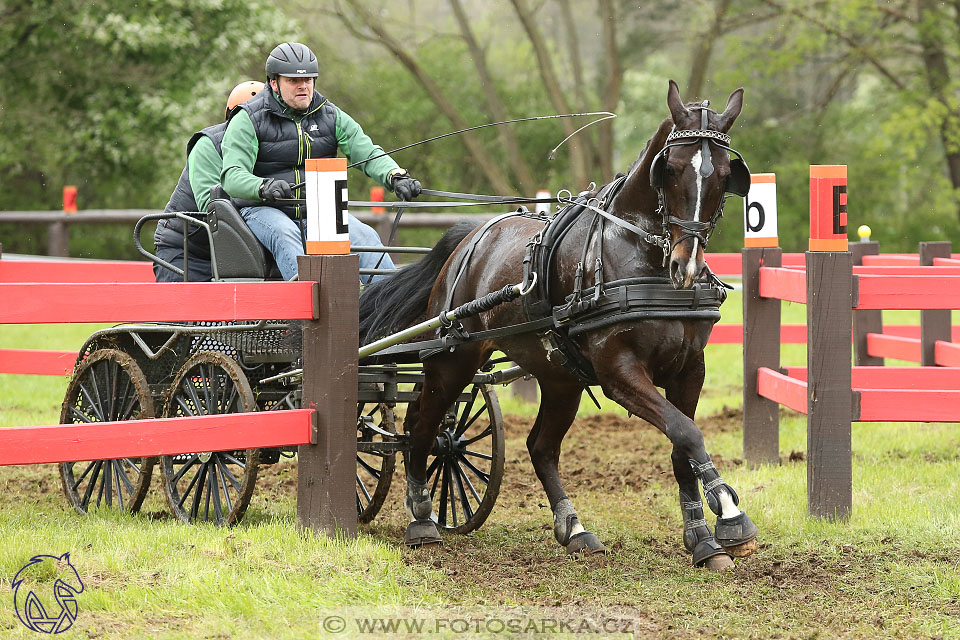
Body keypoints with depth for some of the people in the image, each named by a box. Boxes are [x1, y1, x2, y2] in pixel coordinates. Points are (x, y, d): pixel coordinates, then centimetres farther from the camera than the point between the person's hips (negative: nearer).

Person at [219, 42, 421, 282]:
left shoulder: (331, 116, 10)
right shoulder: (248, 120, -3)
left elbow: (368, 153, -1)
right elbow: (232, 176, -16)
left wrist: (396, 176, -24)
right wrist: (264, 187, -39)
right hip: (263, 210, -4)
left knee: (365, 235, -22)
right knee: (284, 235, -37)